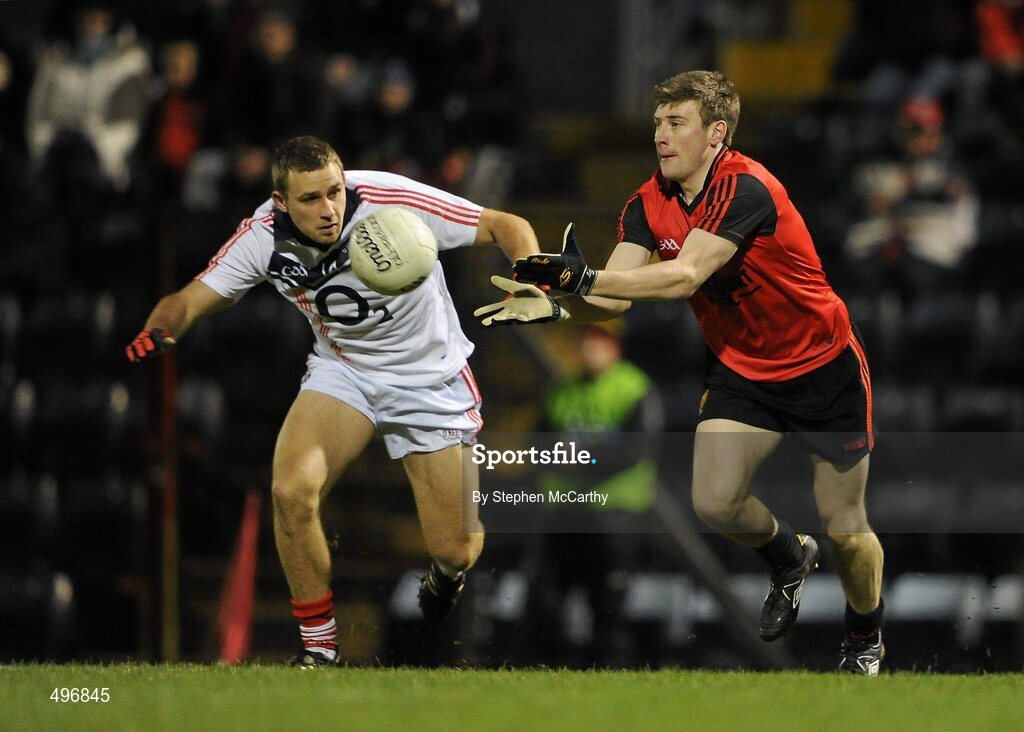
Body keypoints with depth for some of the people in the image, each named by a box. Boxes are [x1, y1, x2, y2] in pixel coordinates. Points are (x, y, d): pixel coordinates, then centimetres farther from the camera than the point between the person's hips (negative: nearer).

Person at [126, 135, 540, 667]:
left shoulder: (391, 201, -27)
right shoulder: (263, 238, -18)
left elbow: (508, 227, -20)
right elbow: (192, 299, -13)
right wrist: (157, 331, -36)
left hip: (430, 378, -2)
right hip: (341, 372, 2)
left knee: (455, 551, -2)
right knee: (292, 491, -25)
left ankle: (447, 571, 40)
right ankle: (319, 642, -4)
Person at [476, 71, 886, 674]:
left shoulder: (746, 189, -29)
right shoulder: (650, 205, -7)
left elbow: (685, 276, -40)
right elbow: (616, 296, -15)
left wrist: (584, 277, -49)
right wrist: (557, 304, -36)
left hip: (824, 368, -6)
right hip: (741, 370, 6)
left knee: (845, 528, 1)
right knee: (714, 501, -12)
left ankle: (866, 639, 30)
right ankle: (790, 557, 21)